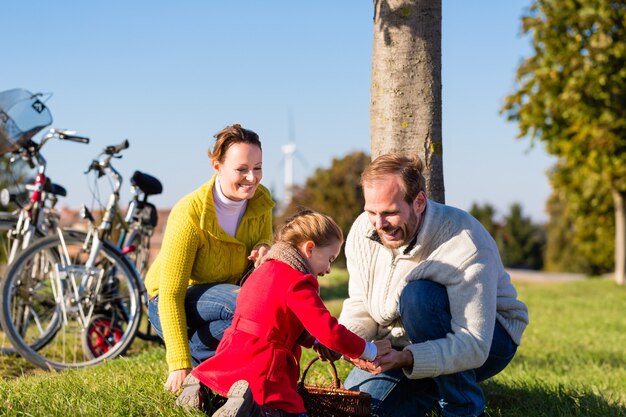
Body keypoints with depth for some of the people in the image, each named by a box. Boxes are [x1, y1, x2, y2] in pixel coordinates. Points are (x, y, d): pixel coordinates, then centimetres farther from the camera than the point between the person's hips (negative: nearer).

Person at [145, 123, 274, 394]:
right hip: (174, 306, -7)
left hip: (226, 296, 7)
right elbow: (170, 295, -27)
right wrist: (180, 365, -34)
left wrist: (264, 249, -23)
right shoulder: (189, 215, -26)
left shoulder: (260, 202, -8)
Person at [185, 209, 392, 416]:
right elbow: (330, 332, -14)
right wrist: (371, 351, -3)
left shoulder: (264, 271, 19)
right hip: (261, 371, -9)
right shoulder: (297, 284, -11)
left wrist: (315, 341, 19)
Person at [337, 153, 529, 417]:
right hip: (407, 348, 6)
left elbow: (472, 346, -35)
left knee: (418, 295, -34)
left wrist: (405, 359, -49)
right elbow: (360, 307, -1)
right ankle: (432, 393, 14)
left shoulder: (465, 246, -30)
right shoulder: (363, 230, -11)